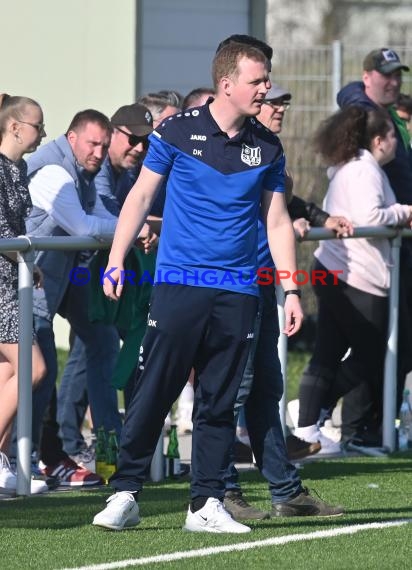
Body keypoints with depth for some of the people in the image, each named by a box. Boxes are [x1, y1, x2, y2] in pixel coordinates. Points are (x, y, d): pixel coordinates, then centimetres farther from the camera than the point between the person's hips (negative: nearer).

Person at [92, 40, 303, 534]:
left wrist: (291, 291, 8)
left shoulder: (266, 147, 9)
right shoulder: (178, 131, -1)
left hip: (237, 291, 3)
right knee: (153, 391, -5)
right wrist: (116, 261, -2)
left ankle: (206, 504, 9)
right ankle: (125, 493, 3)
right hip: (179, 283, -3)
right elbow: (141, 196, 5)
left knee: (219, 402, 4)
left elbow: (277, 223, 13)